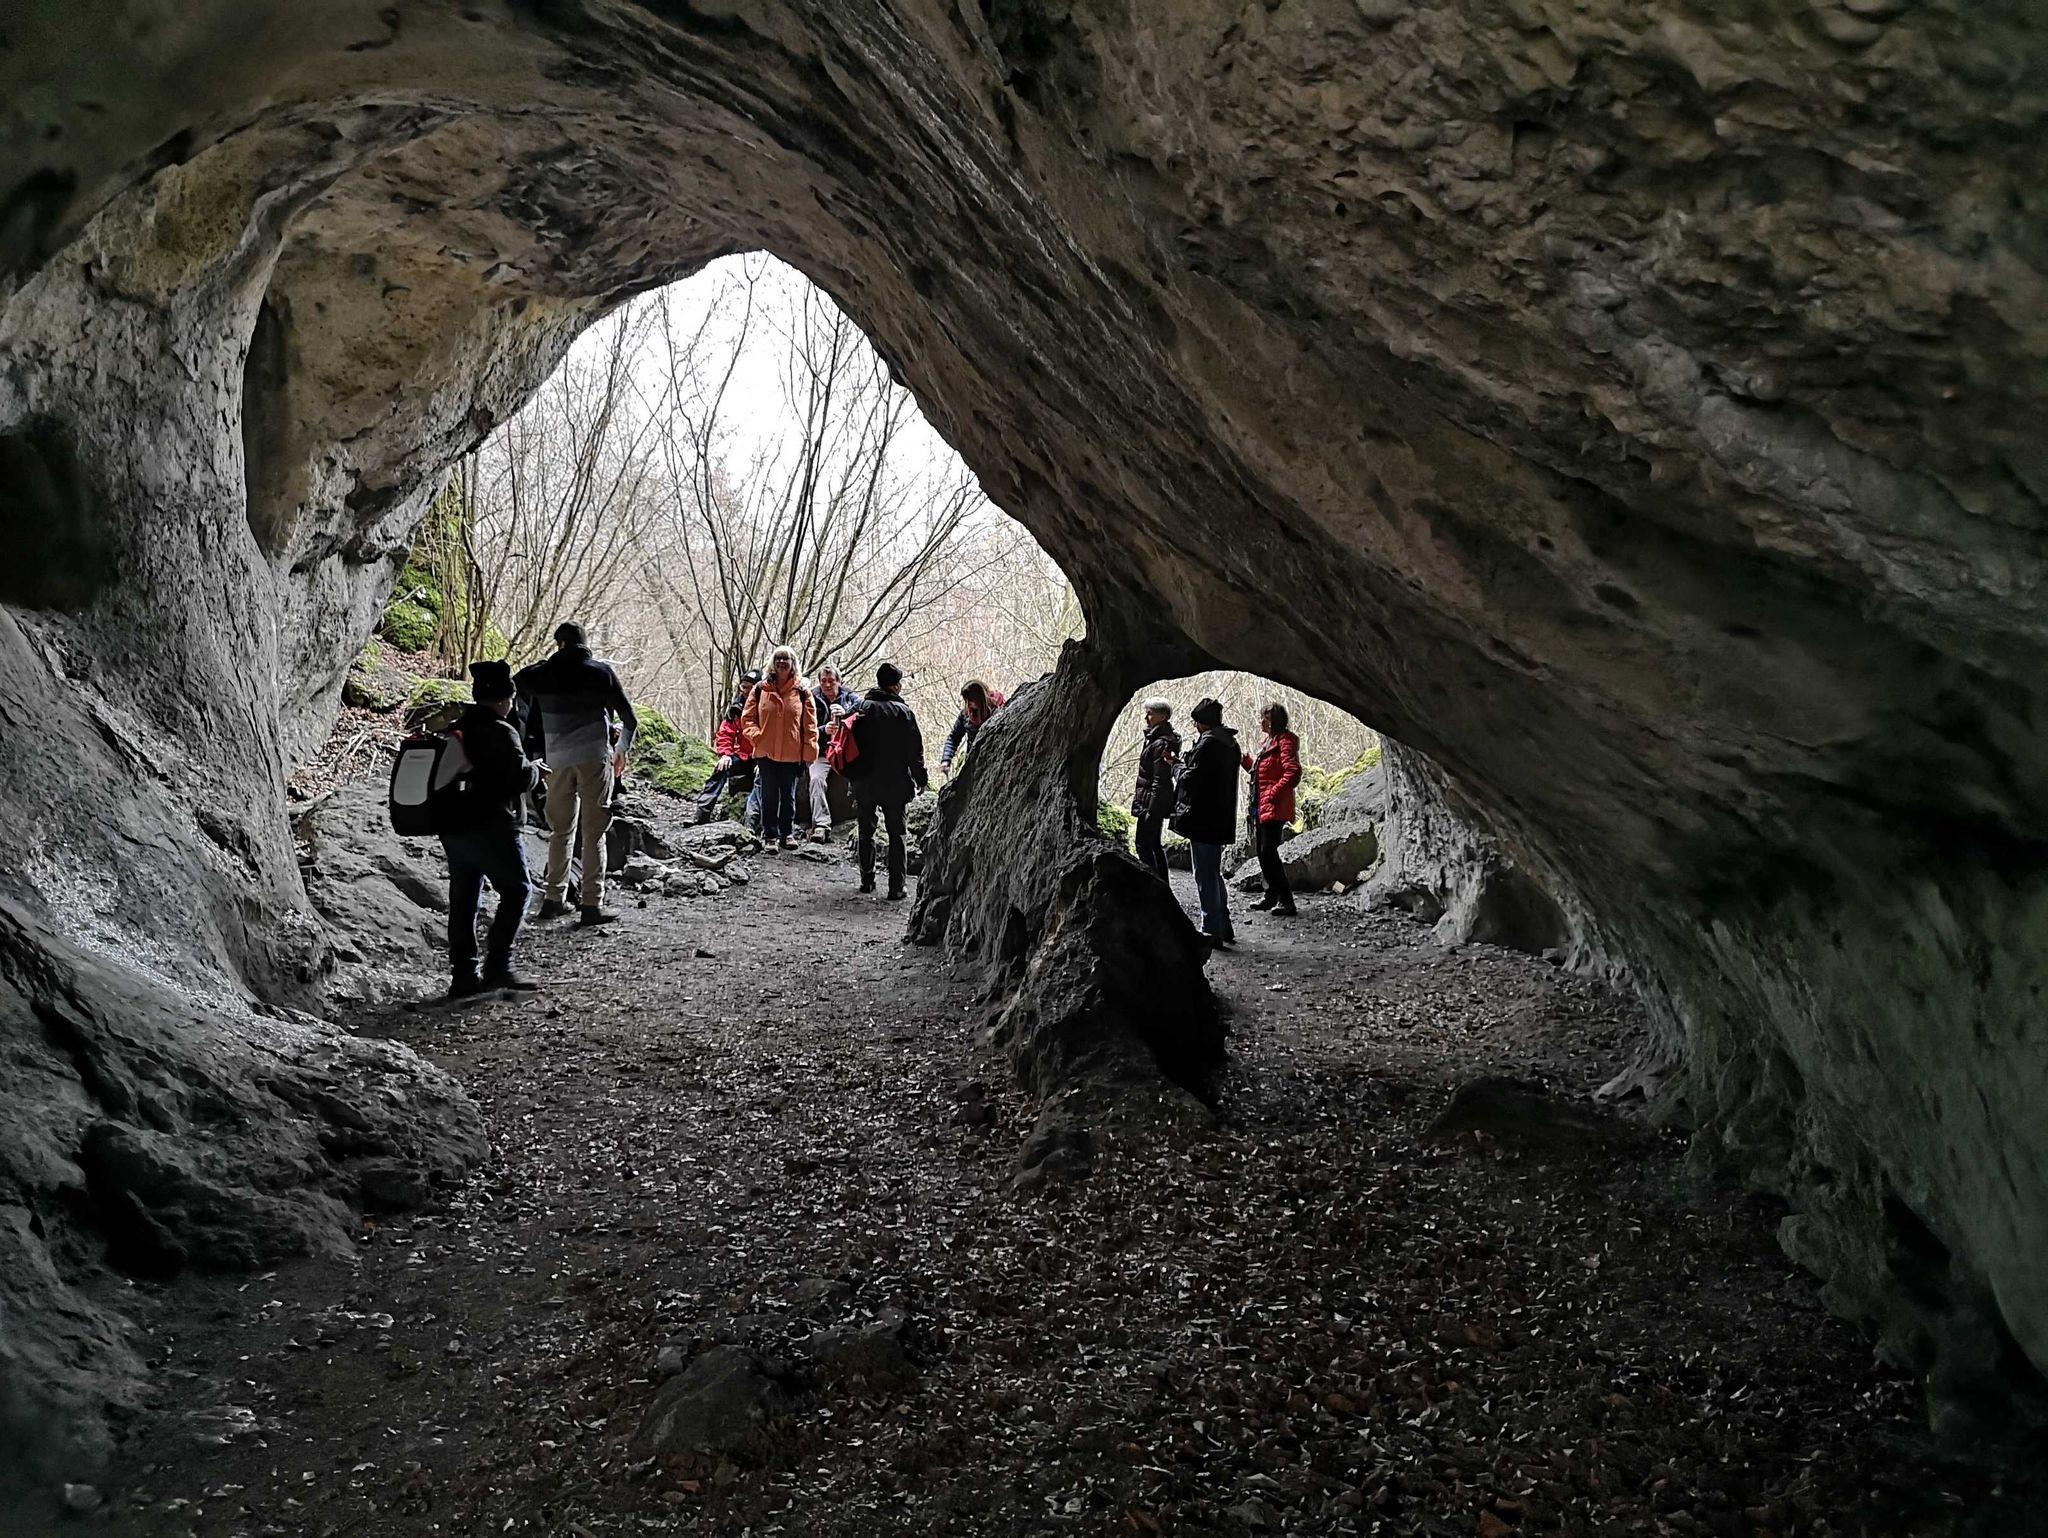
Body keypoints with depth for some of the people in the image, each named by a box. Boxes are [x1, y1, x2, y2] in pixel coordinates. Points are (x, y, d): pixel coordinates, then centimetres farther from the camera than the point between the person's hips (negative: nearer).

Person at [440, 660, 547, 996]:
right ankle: (498, 965, -5)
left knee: (463, 899, 10)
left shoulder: (456, 729, 13)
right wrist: (535, 769, 6)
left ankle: (463, 975, 10)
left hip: (451, 827, 8)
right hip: (489, 827, -8)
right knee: (516, 889, 3)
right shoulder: (500, 732, -12)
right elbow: (520, 778, -15)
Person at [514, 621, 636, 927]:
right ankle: (593, 903, -3)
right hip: (594, 757, -3)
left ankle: (554, 899, 15)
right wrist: (622, 750, 19)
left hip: (557, 760, 3)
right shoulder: (601, 671, 0)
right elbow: (630, 718, 3)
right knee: (594, 832, 0)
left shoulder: (540, 674, 5)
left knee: (560, 831, 14)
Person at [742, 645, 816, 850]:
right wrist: (755, 735, -8)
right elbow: (747, 717, 8)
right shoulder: (761, 690, 3)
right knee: (769, 795, 6)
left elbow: (810, 724, 2)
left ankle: (788, 833, 20)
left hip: (792, 754, 0)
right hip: (766, 752, 0)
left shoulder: (802, 692, 2)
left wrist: (809, 751, -4)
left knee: (788, 796, 9)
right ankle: (769, 835, 14)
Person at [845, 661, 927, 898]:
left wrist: (853, 776, 11)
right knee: (896, 835, 4)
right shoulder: (904, 712, -8)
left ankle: (867, 880, 19)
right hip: (895, 784, -2)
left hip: (865, 783, 2)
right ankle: (896, 887, 2)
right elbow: (915, 750, -5)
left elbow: (851, 743, 2)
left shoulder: (862, 708, -1)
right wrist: (920, 779, 6)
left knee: (866, 832, 16)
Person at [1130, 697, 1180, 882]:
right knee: (1154, 844, 16)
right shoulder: (1155, 738, 12)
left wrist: (1150, 811, -21)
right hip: (1155, 802, 11)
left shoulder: (1161, 743, -18)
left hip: (1153, 802, -11)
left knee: (1144, 845, -8)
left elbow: (1159, 780, -21)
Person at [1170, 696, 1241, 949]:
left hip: (1202, 819, -9)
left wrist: (1177, 768, 1)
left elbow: (1193, 778, -18)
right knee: (1214, 873, 19)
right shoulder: (1231, 744, 13)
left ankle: (1211, 931, -2)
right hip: (1222, 821, 9)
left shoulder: (1207, 743, -15)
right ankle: (1223, 928, 25)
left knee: (1205, 875, -4)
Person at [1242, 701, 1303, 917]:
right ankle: (1272, 894, 25)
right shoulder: (1266, 741, 17)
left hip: (1274, 808, -10)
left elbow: (1293, 773, -23)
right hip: (1260, 807, 10)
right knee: (1262, 851, 14)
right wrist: (1244, 759, 14)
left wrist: (1273, 795, -22)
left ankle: (1286, 900, -10)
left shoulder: (1285, 741, -13)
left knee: (1268, 852, -13)